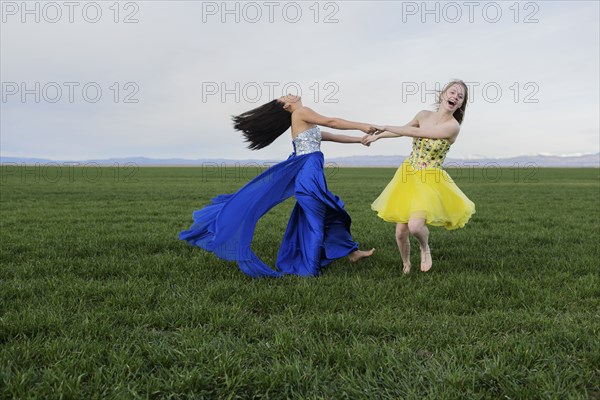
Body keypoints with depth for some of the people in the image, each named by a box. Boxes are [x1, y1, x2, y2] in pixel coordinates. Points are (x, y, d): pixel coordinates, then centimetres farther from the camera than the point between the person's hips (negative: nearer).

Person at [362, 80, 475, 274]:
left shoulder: (453, 126, -16)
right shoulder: (424, 114, 0)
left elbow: (416, 132, -18)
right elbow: (404, 129, 19)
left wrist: (386, 127, -9)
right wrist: (377, 136, 24)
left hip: (429, 180, -4)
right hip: (407, 176, 4)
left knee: (415, 226, -26)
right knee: (401, 231, 2)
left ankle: (425, 247, 10)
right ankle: (406, 264, 31)